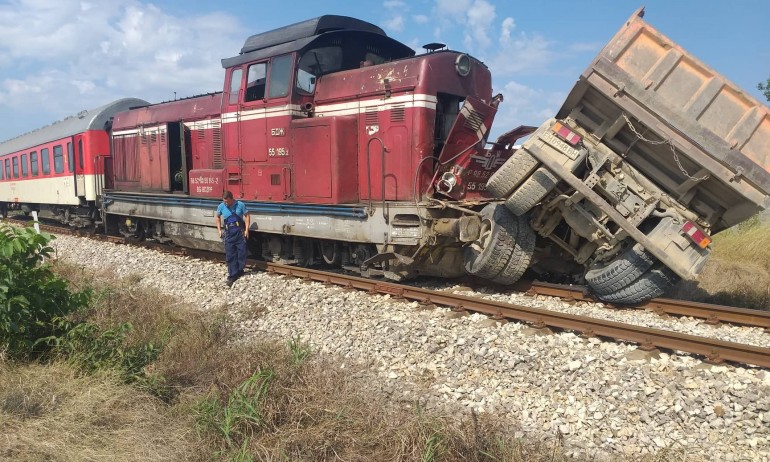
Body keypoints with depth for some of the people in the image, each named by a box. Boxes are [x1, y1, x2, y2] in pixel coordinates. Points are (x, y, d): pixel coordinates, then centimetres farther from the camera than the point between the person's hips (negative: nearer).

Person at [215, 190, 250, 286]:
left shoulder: (240, 205, -7)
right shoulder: (221, 206, -1)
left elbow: (247, 216, 2)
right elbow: (217, 217, 16)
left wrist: (246, 230, -5)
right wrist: (219, 230, 9)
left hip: (240, 231, -1)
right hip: (229, 232, 1)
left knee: (242, 252, 4)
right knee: (230, 255, 1)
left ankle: (240, 270, 24)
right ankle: (232, 275, 7)